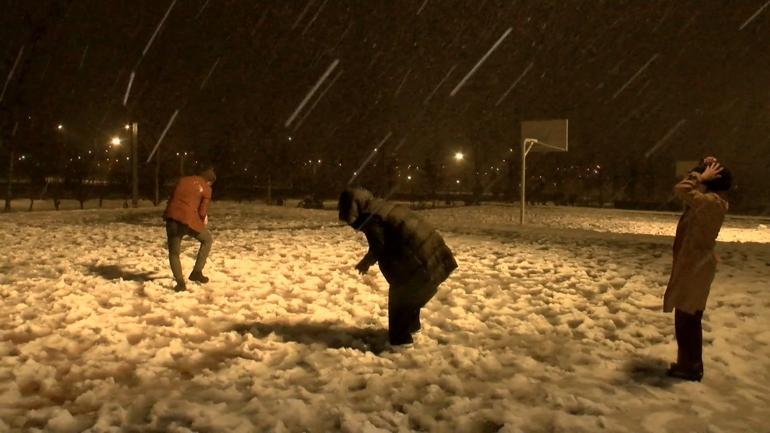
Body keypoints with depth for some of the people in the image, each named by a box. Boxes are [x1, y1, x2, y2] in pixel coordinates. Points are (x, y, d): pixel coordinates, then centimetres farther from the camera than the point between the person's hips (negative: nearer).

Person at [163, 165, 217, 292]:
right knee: (207, 240, 23)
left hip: (172, 218, 4)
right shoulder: (206, 189, 6)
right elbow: (202, 212, -1)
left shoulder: (183, 180, 20)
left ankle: (180, 282, 2)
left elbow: (171, 199, 20)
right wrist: (204, 220, 19)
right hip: (189, 219, -3)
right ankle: (196, 272, 15)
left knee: (174, 252, 15)